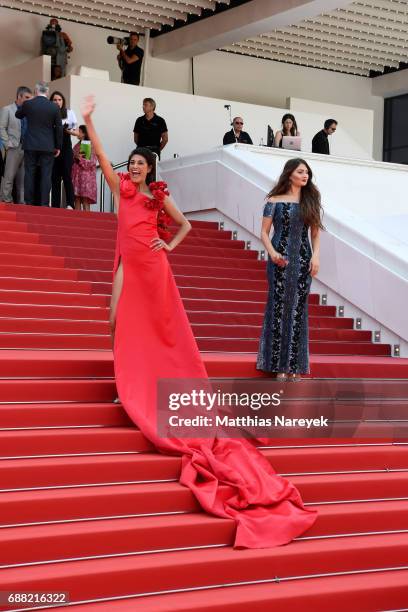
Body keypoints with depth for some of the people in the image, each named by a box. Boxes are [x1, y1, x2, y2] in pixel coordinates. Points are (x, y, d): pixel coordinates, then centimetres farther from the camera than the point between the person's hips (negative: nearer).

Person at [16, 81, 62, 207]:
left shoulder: (27, 104, -3)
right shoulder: (54, 107, -3)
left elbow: (18, 115, 17)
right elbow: (59, 128, 1)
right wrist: (58, 146, 9)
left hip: (30, 145, 0)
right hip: (48, 147, 0)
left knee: (29, 174, 5)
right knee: (46, 175, 1)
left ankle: (29, 203, 4)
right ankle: (44, 203, -3)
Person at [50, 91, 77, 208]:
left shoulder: (69, 113, 4)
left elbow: (76, 132, 7)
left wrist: (70, 131, -14)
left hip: (66, 148, -1)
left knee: (67, 176, -10)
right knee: (55, 178, 2)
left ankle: (70, 204, -11)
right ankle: (55, 206, 5)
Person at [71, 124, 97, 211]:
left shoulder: (91, 146, -3)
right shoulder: (77, 146, 15)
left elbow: (91, 163, -7)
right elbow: (72, 160, 14)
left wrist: (80, 158, -13)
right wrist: (76, 157, -6)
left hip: (86, 176, -5)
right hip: (76, 175, 5)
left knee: (85, 201, -8)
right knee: (77, 200, 2)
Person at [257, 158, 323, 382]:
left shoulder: (310, 201, 9)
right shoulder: (275, 201, 1)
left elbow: (315, 233, 11)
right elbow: (264, 232, 0)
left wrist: (315, 256, -3)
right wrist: (272, 253, -15)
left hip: (303, 260, 3)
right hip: (280, 260, -3)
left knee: (298, 309, 3)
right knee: (279, 306, -3)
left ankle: (295, 366, 8)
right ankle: (279, 365, 2)